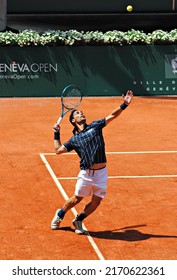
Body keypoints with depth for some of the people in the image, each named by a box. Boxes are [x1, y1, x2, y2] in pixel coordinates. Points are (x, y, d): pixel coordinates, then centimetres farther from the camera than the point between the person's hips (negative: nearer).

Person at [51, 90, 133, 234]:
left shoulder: (95, 126, 9)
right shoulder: (74, 139, 7)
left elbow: (112, 116, 4)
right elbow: (58, 150, 8)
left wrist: (124, 104, -7)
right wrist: (57, 134, 8)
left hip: (101, 173, 1)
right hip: (86, 173, -1)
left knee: (96, 202, 3)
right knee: (77, 199, 9)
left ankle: (78, 221, 25)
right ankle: (60, 214, 35)